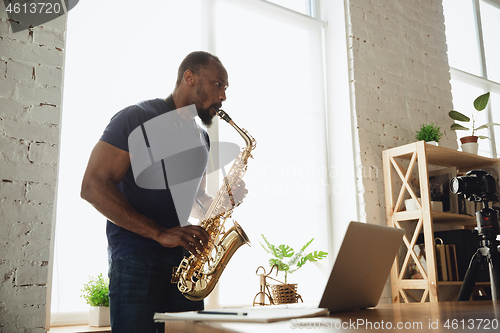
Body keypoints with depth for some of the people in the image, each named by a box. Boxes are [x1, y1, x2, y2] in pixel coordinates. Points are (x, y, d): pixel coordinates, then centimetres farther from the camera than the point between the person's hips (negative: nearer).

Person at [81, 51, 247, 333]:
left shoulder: (201, 138, 18)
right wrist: (160, 233, -20)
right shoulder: (138, 119, -4)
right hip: (136, 257, -6)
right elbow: (93, 187, -12)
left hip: (184, 257, 7)